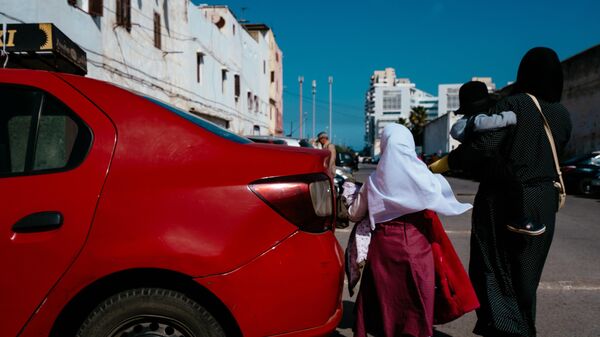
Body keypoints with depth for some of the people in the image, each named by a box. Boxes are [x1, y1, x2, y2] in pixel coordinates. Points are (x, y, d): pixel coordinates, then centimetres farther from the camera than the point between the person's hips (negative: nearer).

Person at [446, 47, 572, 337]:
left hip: (503, 199, -5)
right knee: (525, 275, 17)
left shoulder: (512, 105, -12)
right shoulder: (562, 115, 5)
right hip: (542, 204, 6)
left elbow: (483, 146, -22)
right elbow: (554, 155, 16)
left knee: (494, 270, 3)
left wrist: (446, 162, -12)